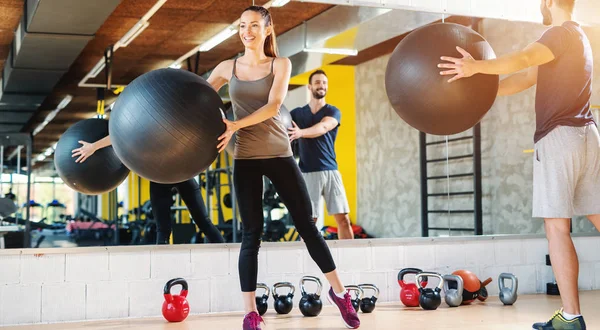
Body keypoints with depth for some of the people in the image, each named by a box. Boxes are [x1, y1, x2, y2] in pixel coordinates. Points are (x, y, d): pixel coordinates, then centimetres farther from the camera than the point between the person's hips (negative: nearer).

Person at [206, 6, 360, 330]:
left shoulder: (280, 64, 2)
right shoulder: (227, 68, 7)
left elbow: (274, 104, -14)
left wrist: (236, 125, -28)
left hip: (279, 154, 0)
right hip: (245, 158, 1)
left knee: (306, 223, 3)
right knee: (252, 232, -1)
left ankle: (339, 292, 19)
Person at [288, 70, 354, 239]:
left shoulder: (333, 112, 5)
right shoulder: (297, 113, 12)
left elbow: (323, 127, -16)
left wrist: (301, 132, -36)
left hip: (330, 171, 0)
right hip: (308, 173, 0)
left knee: (343, 219, -3)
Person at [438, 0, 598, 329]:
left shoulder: (562, 33, -5)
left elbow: (522, 59, -27)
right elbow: (523, 79, 21)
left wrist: (478, 67, -40)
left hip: (559, 135, -9)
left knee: (557, 226, -8)